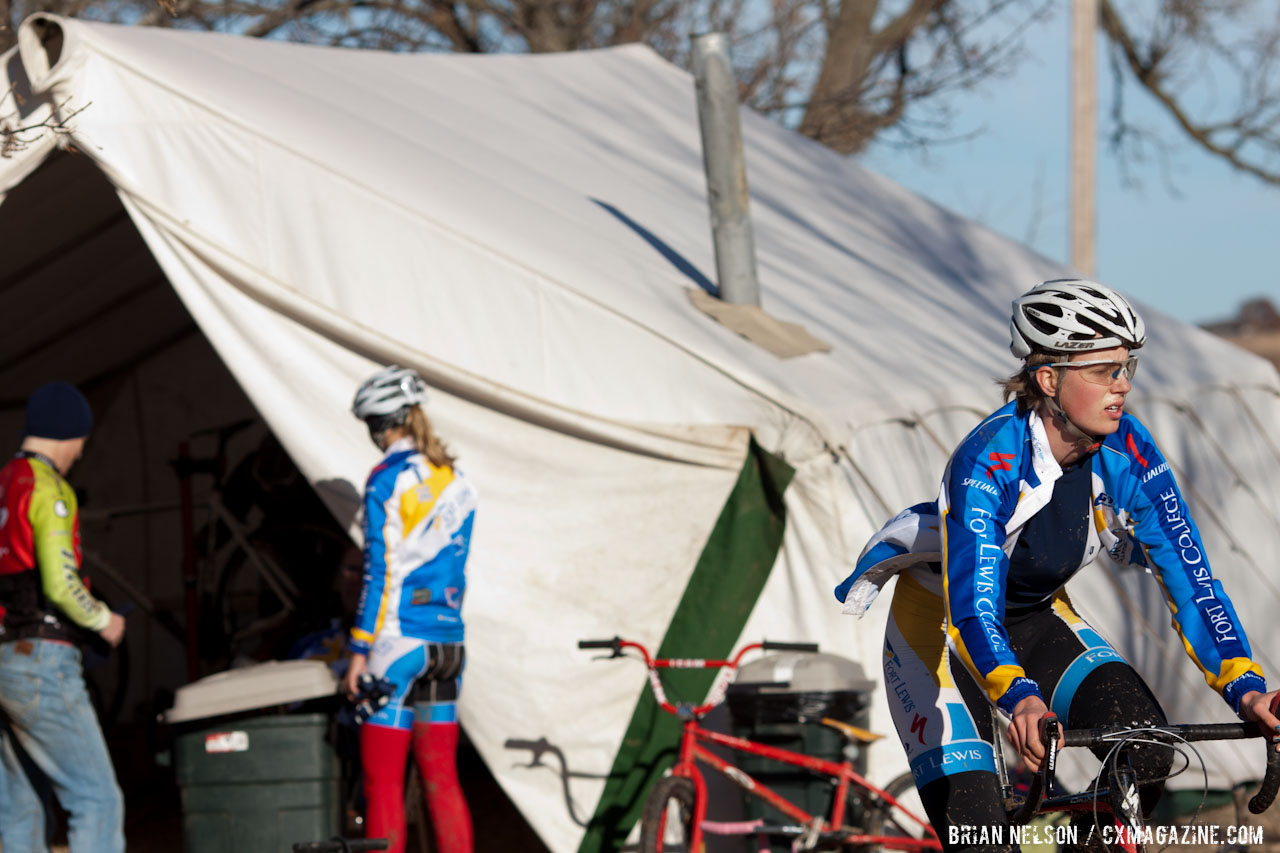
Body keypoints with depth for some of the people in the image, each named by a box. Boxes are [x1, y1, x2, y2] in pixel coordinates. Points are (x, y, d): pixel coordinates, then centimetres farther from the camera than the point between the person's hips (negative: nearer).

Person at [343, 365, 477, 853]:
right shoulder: (456, 482, 11)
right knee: (441, 779, 9)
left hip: (398, 641, -7)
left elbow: (379, 571, -12)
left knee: (383, 782, -3)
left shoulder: (387, 480, -9)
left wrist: (360, 650, -10)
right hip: (448, 643, 7)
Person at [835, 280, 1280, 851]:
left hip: (1037, 618, 5)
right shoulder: (988, 461, -33)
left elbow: (1188, 576, -20)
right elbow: (973, 605, -42)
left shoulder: (1129, 454, -19)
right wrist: (1020, 700, -60)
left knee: (1146, 749, -22)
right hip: (939, 618, -5)